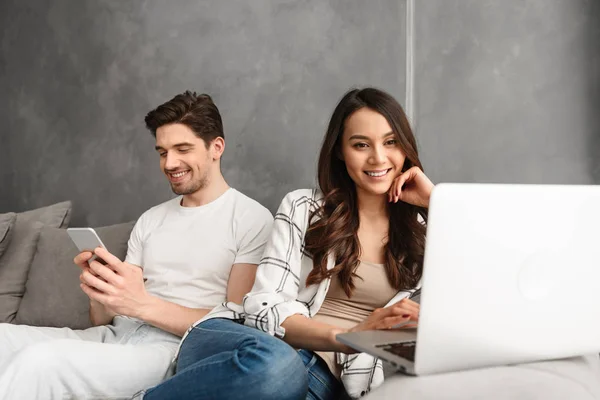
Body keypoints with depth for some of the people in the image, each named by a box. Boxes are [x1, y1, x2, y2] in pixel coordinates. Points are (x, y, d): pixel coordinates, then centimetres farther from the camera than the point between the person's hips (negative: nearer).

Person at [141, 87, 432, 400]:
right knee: (273, 362, -39)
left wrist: (437, 200, 1)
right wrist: (346, 336, -20)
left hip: (322, 374, 1)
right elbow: (265, 306, -2)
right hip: (250, 341, 0)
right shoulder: (302, 207, 7)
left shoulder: (420, 228, 13)